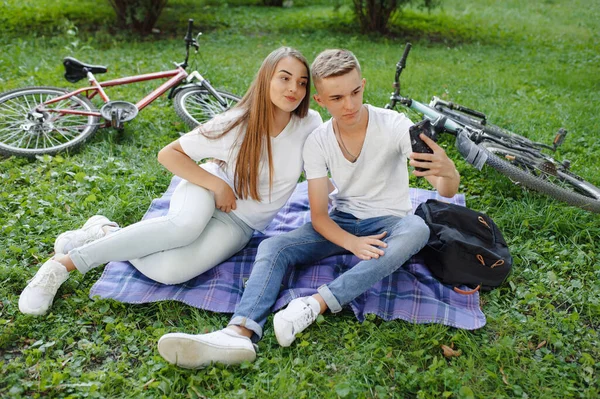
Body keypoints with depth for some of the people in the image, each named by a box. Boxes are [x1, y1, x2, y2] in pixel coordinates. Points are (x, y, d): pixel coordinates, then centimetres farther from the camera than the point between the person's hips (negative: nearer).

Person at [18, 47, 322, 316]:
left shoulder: (309, 125, -13)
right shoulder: (234, 125, -17)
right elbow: (167, 154, -11)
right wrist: (218, 185, -19)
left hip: (238, 225, 1)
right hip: (208, 192, -1)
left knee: (169, 271, -29)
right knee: (186, 225, -40)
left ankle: (106, 233, -1)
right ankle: (63, 263, -21)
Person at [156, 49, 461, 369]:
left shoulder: (394, 126, -16)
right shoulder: (317, 142, -9)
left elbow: (448, 191, -24)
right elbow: (318, 215, -10)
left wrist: (447, 172, -50)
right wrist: (353, 243, -30)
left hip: (388, 223, -2)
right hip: (341, 224, 2)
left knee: (417, 229, -37)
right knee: (273, 247, -20)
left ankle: (315, 304, -42)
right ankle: (240, 333, -43)